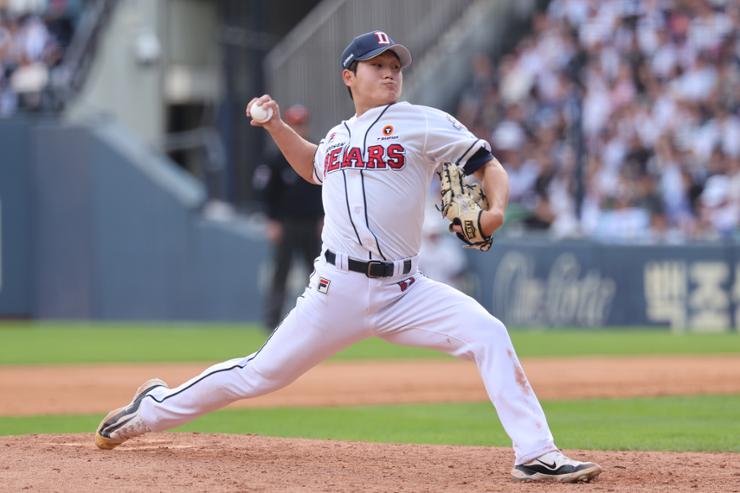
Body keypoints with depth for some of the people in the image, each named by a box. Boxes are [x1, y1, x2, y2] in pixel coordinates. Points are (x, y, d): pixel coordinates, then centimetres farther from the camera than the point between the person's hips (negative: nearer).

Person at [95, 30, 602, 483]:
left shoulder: (423, 122, 2)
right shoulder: (339, 135, 16)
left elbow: (489, 165, -2)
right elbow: (314, 167, 39)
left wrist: (495, 210, -21)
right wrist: (276, 126, 25)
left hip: (403, 291, -2)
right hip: (338, 290, 2)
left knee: (489, 335, -23)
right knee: (261, 374, 5)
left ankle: (536, 455, -21)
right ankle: (153, 408, 26)